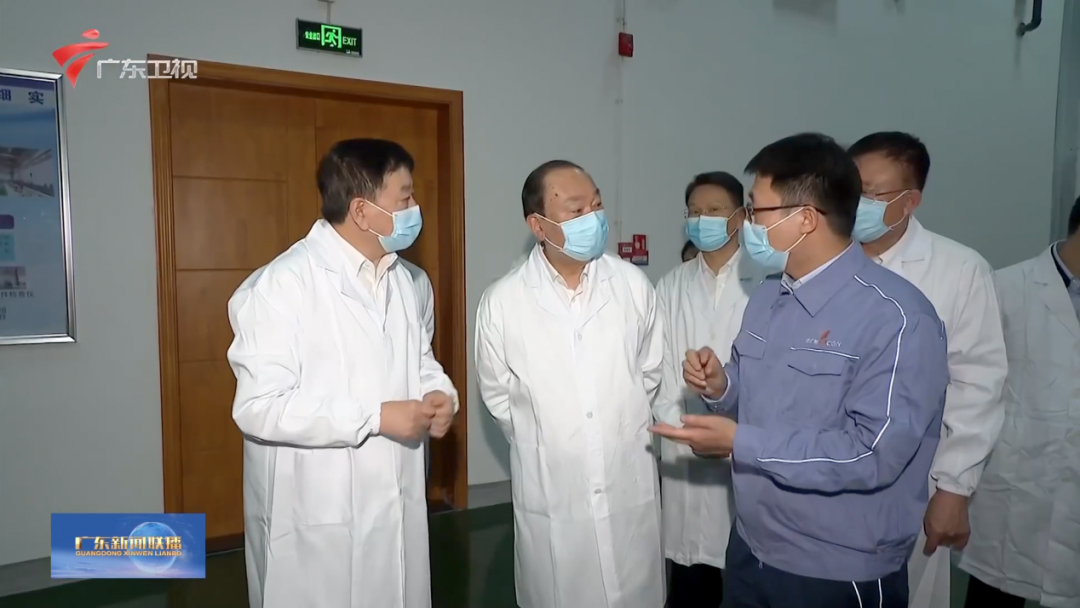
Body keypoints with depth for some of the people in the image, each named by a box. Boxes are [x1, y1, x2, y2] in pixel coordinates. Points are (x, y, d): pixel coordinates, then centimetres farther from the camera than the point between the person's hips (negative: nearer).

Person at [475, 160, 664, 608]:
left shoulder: (633, 285, -6)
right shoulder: (502, 302, -10)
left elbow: (650, 372, 7)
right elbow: (497, 394, 3)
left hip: (630, 490, 1)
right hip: (550, 496, -1)